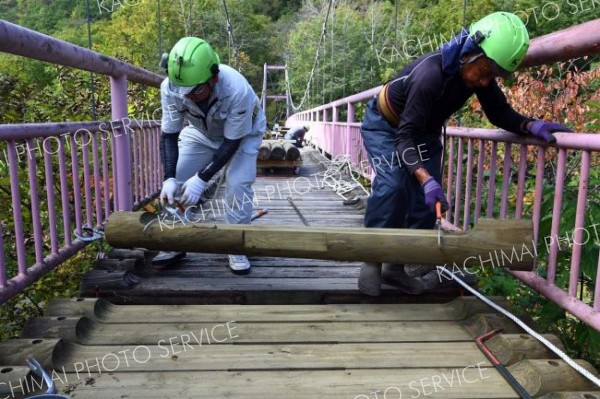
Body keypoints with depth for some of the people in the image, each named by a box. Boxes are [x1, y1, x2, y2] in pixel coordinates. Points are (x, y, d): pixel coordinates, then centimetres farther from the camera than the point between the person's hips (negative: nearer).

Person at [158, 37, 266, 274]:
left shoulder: (236, 90, -42)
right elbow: (169, 136, -19)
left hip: (243, 133, -3)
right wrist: (169, 178, -31)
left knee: (238, 185, -20)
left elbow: (232, 142, -31)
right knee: (177, 182, -5)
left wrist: (202, 179, -36)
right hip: (201, 132, 4)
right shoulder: (170, 88, -31)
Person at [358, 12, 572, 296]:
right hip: (384, 126, -7)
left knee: (426, 199, -3)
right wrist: (426, 179, -53)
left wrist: (531, 126, -29)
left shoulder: (477, 72, -16)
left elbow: (500, 113, -8)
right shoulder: (431, 74, -38)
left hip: (424, 132, 7)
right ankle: (372, 259, -16)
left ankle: (397, 266, 7)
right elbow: (404, 135, -41)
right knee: (392, 184, -30)